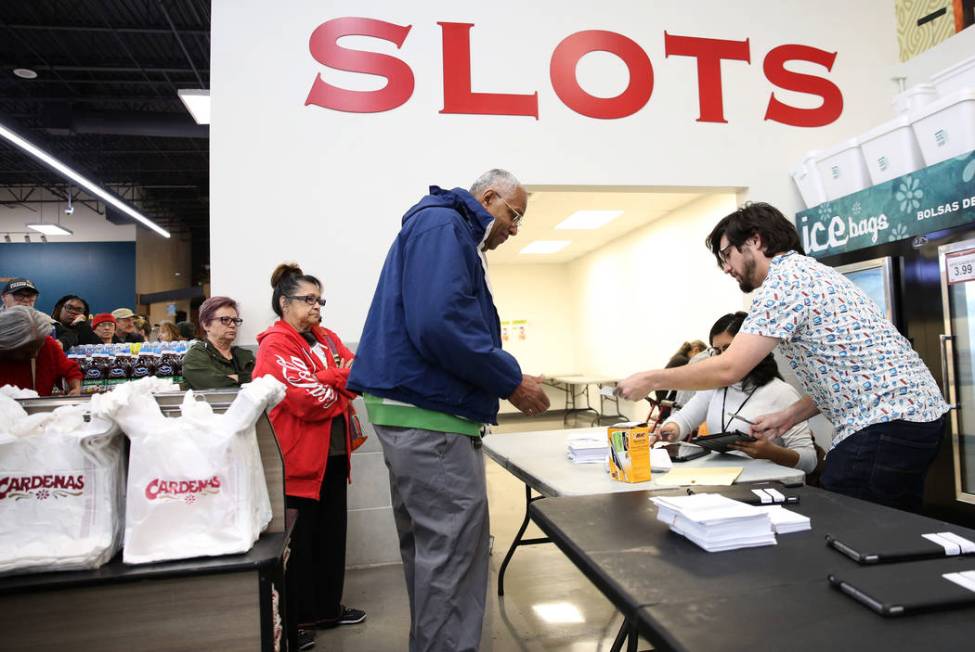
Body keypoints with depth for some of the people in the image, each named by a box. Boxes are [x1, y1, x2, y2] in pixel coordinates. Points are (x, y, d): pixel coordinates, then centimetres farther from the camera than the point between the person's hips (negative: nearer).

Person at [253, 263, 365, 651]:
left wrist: (326, 381, -13)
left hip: (334, 454, 8)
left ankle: (329, 607, 30)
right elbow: (310, 399, -21)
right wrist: (340, 385, -4)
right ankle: (296, 616, 21)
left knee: (332, 533, 15)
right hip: (298, 458, -7)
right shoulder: (275, 346, -12)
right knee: (300, 539, 5)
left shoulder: (328, 339, 14)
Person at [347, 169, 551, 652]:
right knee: (453, 550, -3)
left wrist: (504, 382, 14)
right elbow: (438, 323, -26)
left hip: (418, 411, 11)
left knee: (431, 548, 18)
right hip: (429, 416, -11)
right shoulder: (442, 225, -10)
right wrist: (511, 381, -15)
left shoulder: (452, 234, 22)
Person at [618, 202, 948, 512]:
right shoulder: (808, 271, 18)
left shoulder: (784, 279, -12)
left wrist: (651, 379, -8)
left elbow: (728, 369, -18)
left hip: (886, 423, -10)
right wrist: (790, 416, 11)